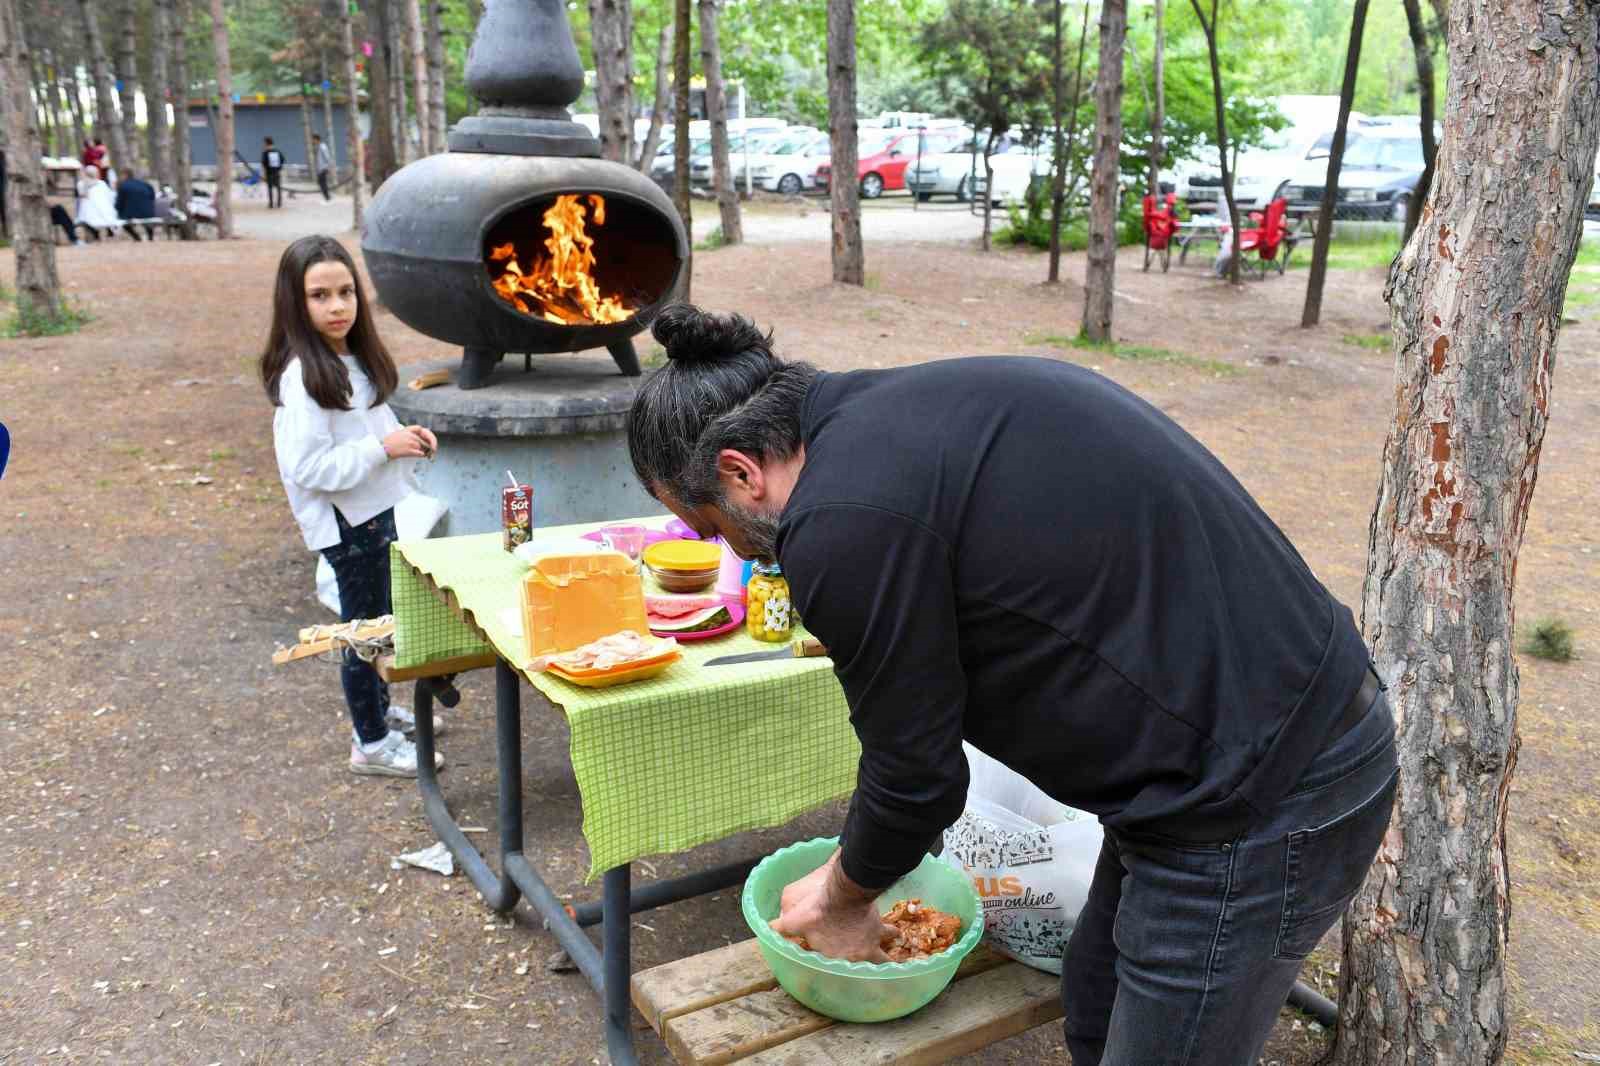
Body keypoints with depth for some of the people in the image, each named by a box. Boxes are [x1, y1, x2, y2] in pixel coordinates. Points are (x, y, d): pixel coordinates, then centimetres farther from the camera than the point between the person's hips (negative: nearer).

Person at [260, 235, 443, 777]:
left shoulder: (354, 358, 5)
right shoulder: (302, 377, -22)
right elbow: (309, 468, -25)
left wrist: (404, 436, 1)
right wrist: (384, 448, -22)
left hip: (378, 508, 8)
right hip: (347, 522, -8)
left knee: (380, 620, 21)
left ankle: (379, 710, 40)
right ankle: (371, 744, 19)